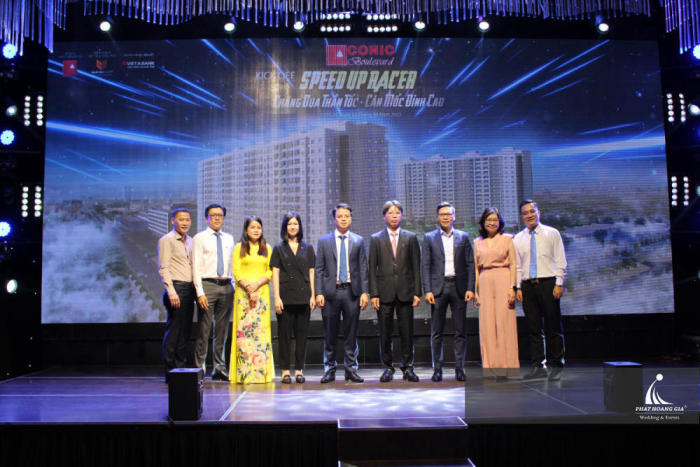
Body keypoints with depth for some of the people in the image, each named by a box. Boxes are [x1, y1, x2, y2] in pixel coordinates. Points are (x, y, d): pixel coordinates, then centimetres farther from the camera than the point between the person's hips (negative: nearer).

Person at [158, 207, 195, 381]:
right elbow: (163, 268, -10)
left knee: (185, 331, 9)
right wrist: (171, 291, -18)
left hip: (189, 289, 7)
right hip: (177, 288, -7)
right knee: (173, 331, -6)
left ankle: (181, 368, 17)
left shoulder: (190, 240, 18)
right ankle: (170, 371, 0)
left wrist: (196, 290, 14)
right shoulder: (167, 240, -3)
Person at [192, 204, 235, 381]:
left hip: (226, 287, 4)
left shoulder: (229, 239, 14)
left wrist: (233, 288, 6)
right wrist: (200, 292, -13)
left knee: (222, 331, 9)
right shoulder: (200, 238, 1)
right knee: (204, 330, -4)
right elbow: (196, 267, -5)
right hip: (207, 285, -4)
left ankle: (219, 368, 16)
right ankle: (199, 369, 4)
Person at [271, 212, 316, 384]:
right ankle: (285, 370, 8)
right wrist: (277, 298, -6)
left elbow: (311, 273, 10)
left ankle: (299, 370, 11)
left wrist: (312, 296, 3)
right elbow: (275, 274, 2)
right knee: (285, 334, 1)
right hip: (285, 296, -1)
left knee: (302, 334, 3)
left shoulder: (308, 248, 12)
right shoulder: (279, 248, 7)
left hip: (303, 296, 2)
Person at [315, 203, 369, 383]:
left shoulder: (358, 241, 8)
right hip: (331, 291, 0)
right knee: (330, 334, 4)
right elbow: (319, 269, 4)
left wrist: (365, 292, -2)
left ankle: (351, 369, 15)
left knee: (351, 333, 5)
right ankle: (329, 369, 15)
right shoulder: (324, 241, 7)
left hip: (352, 292, 1)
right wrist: (319, 293, -4)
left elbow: (363, 268, 6)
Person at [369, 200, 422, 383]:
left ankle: (407, 367, 14)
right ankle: (388, 368, 16)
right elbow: (372, 268, 4)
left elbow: (416, 266, 8)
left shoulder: (411, 238, 9)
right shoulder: (376, 239, 7)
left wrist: (417, 292, 1)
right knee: (385, 333, 4)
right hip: (384, 292, 0)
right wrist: (373, 294, -4)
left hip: (405, 292, 1)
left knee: (407, 332, 3)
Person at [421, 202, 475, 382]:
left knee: (460, 331, 2)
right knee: (436, 332, 2)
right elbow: (425, 266, 2)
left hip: (459, 287, 1)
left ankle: (459, 368, 11)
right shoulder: (429, 238, 7)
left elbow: (470, 264, 7)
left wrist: (470, 288, -2)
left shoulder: (463, 237, 10)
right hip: (438, 288, -1)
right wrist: (427, 290, -6)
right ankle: (437, 368, 10)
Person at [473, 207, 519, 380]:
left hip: (503, 281, -3)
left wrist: (512, 287, -9)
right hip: (485, 283, 3)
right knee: (487, 324, 0)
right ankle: (491, 366, 6)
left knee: (504, 322, -5)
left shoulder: (507, 239, 6)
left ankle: (505, 366, 1)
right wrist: (474, 290, 6)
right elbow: (476, 268, 14)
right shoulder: (477, 242, 14)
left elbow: (513, 265, 1)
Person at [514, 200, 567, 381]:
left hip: (548, 283, -3)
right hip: (528, 285, 3)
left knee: (553, 328, 0)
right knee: (533, 328, 4)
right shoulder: (518, 239, 11)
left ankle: (556, 366, 9)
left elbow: (560, 261, 1)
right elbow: (517, 265, 13)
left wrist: (558, 284, -8)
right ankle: (538, 366, 10)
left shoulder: (552, 233, 4)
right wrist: (518, 287, 4)